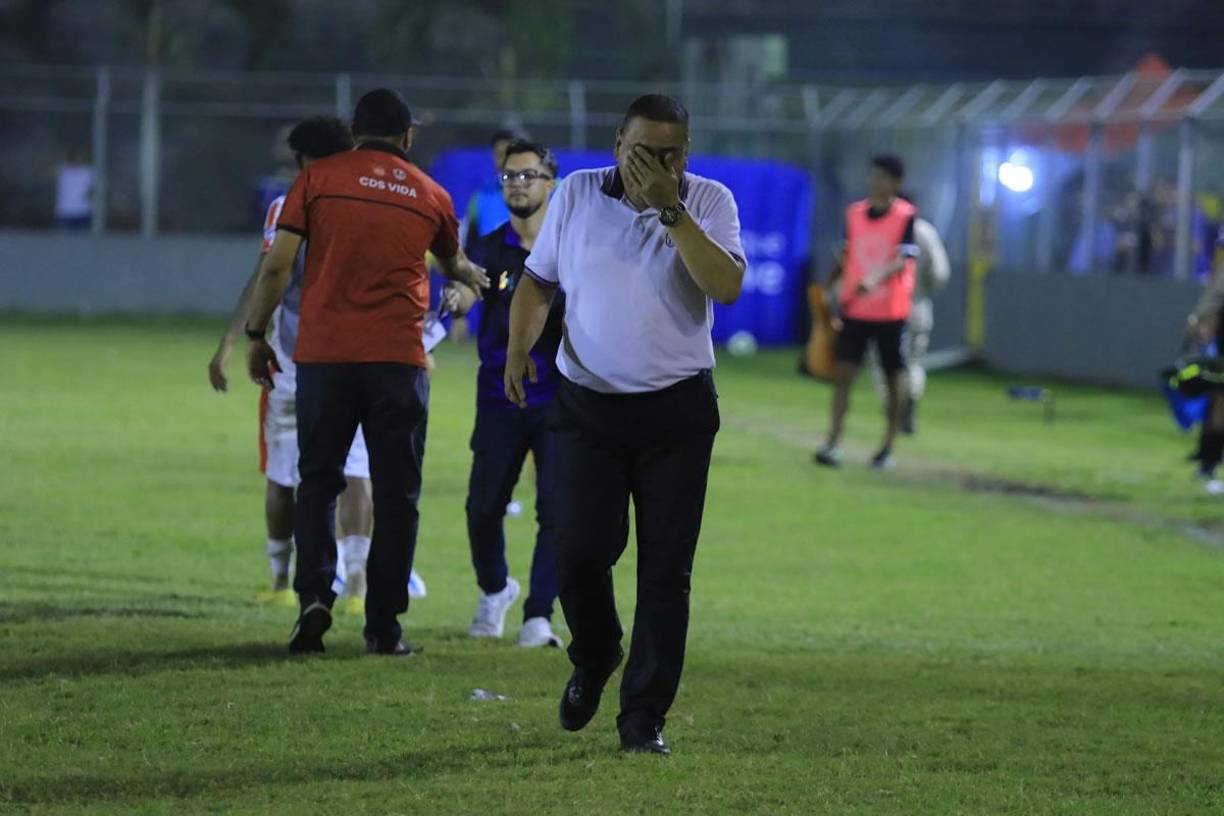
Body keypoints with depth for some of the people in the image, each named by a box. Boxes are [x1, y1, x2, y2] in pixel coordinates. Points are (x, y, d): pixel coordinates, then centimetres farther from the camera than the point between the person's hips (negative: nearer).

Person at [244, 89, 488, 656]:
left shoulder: (319, 178, 3)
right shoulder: (430, 196, 11)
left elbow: (277, 265, -3)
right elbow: (452, 264, 31)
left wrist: (256, 335, 7)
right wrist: (471, 275, 55)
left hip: (323, 353, 0)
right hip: (399, 358, 0)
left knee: (316, 481, 9)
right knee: (396, 495, 6)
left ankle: (314, 595, -9)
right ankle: (384, 625, 3)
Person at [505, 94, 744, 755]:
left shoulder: (709, 202, -2)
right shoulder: (577, 194, 4)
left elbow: (727, 286, -18)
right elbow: (537, 281, 12)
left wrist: (671, 209, -22)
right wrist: (518, 347, -5)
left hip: (677, 412, -1)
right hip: (586, 405, 1)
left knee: (666, 569, -2)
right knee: (579, 553, -6)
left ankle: (644, 716, 6)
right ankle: (593, 658, 25)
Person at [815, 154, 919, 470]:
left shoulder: (906, 216, -7)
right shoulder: (854, 213, 7)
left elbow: (903, 260, -18)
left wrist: (876, 279, -34)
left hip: (891, 312, -3)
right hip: (855, 310, 3)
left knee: (894, 379, 5)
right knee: (844, 372, -7)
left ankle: (888, 448, 14)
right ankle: (833, 443, -11)